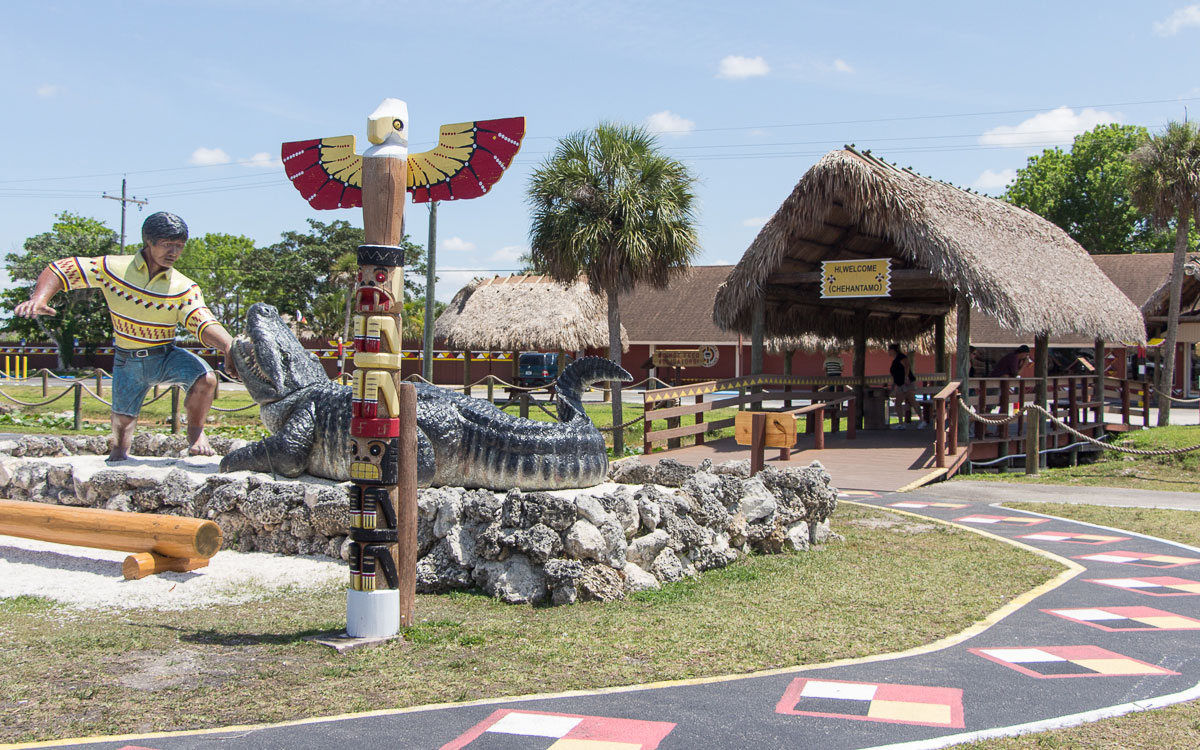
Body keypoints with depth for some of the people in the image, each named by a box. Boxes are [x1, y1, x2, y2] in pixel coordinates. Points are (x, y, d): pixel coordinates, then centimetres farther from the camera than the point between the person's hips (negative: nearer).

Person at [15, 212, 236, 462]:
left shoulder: (184, 288, -14)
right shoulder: (112, 268, -12)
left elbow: (205, 325, -28)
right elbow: (59, 269, -7)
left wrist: (230, 348, -47)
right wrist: (39, 299, -27)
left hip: (166, 357, -1)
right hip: (127, 362, 1)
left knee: (205, 378, -30)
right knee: (122, 424, 7)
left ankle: (195, 432, -5)